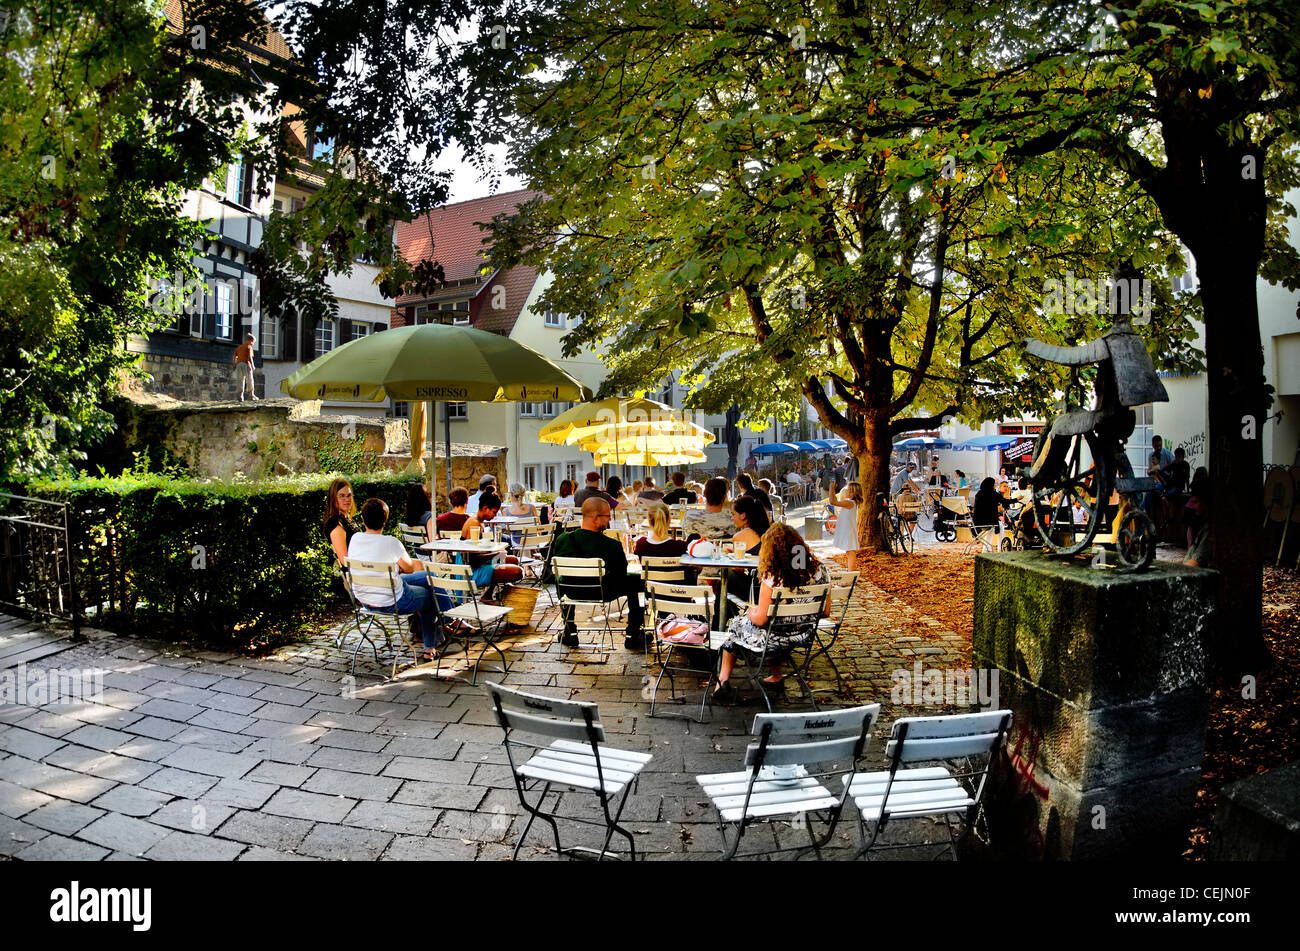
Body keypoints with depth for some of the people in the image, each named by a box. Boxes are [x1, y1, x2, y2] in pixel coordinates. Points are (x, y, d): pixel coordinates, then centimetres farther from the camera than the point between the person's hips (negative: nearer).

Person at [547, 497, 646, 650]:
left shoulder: (562, 540, -16)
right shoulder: (612, 545, -26)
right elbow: (622, 573, -9)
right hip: (604, 594, -3)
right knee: (634, 582, 21)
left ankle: (570, 634, 40)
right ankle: (633, 637, 27)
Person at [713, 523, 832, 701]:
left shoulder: (772, 578, -26)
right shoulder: (818, 569, -11)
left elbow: (760, 619, -20)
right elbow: (825, 611, 0)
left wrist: (750, 612, 2)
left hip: (774, 640, -5)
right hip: (803, 636, 5)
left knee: (735, 624, 24)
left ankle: (723, 681, 30)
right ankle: (775, 675, 40)